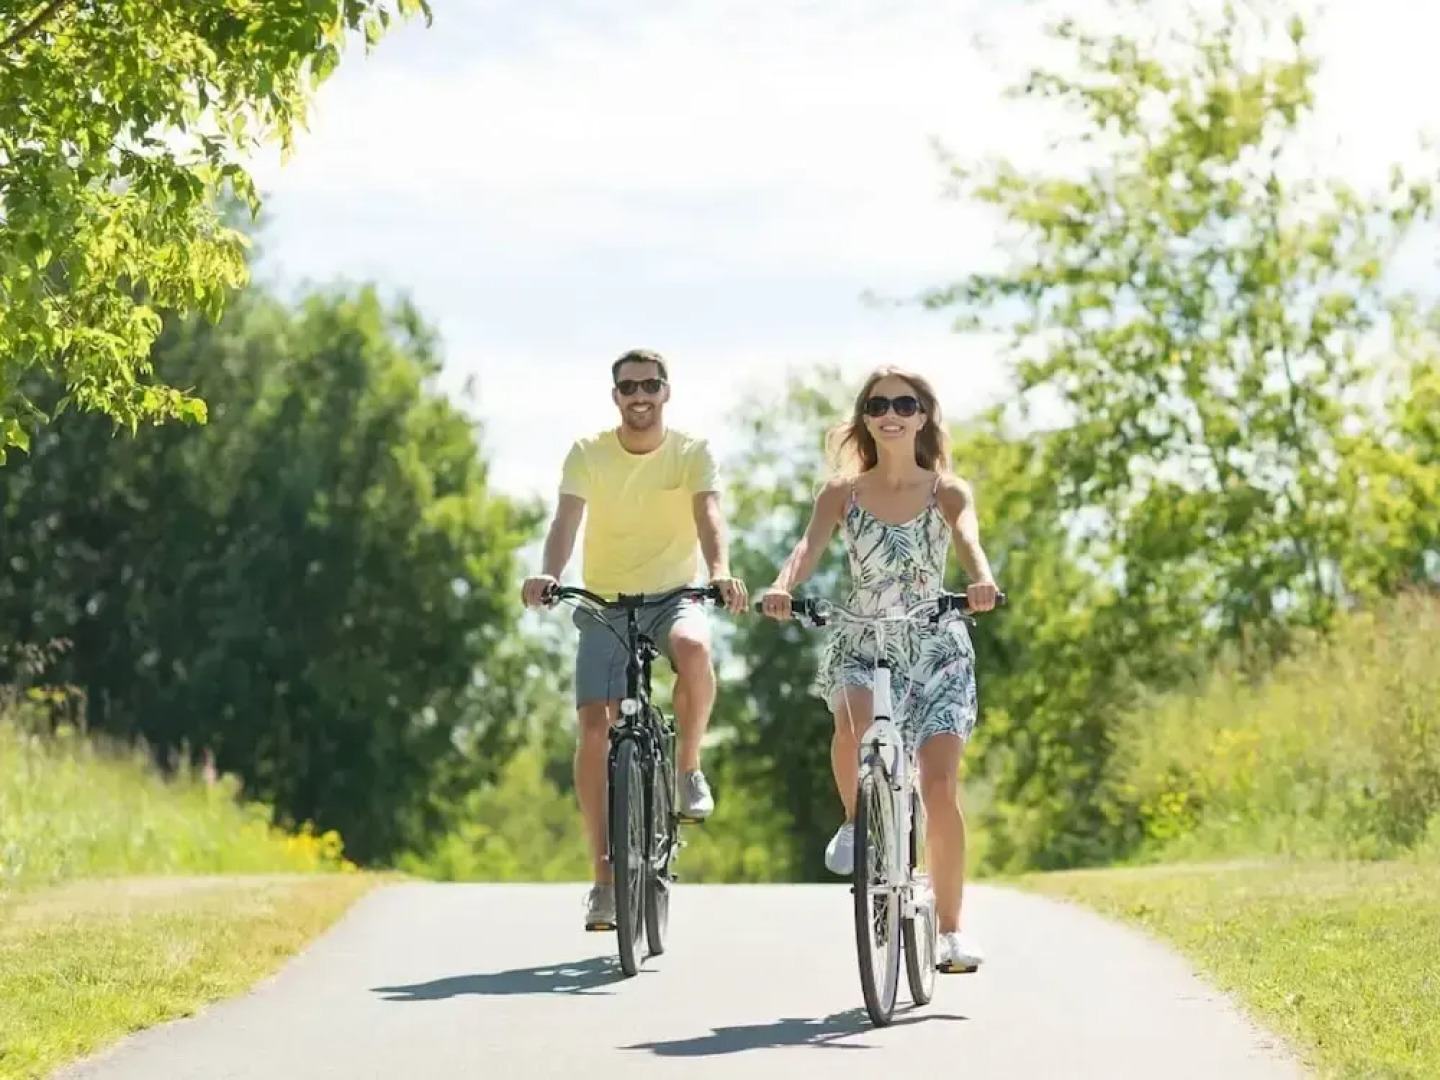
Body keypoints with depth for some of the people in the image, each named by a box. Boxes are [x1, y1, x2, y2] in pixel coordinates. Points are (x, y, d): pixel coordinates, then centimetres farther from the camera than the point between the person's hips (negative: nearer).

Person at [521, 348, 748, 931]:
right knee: (594, 727, -11)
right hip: (605, 603, 1)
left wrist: (721, 571, -40)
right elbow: (567, 519, -16)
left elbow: (708, 516, -20)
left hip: (674, 596, -1)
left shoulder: (692, 452, -4)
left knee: (694, 647, -37)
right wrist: (548, 574, -36)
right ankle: (604, 877, -2)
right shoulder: (588, 453, -3)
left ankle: (688, 768, -11)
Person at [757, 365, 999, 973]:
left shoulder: (947, 492, 0)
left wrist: (981, 579, -44)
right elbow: (810, 545, -16)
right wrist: (782, 587, -38)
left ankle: (950, 928, 0)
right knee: (854, 724, -34)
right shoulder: (843, 494, 2)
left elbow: (967, 538, -20)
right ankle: (855, 823, -4)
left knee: (939, 787, -10)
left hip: (936, 649, 0)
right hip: (862, 646, 0)